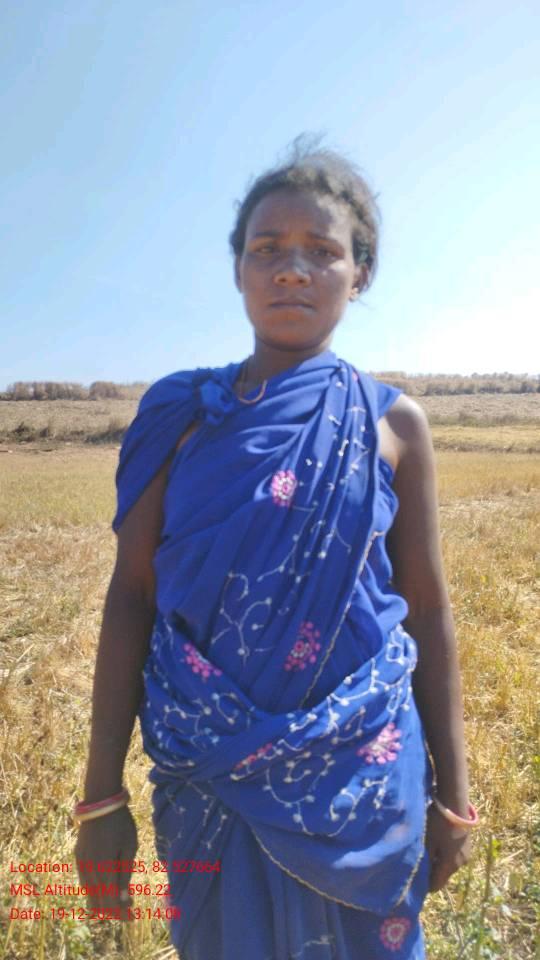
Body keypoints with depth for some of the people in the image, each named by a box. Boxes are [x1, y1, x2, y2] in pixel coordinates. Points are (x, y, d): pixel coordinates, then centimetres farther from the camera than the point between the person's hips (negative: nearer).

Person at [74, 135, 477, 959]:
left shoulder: (394, 424, -3)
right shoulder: (182, 414, -3)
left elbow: (429, 614, 1)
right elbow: (130, 597, -3)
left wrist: (453, 793, 4)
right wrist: (101, 797, -3)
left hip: (360, 781, 0)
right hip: (209, 781, 1)